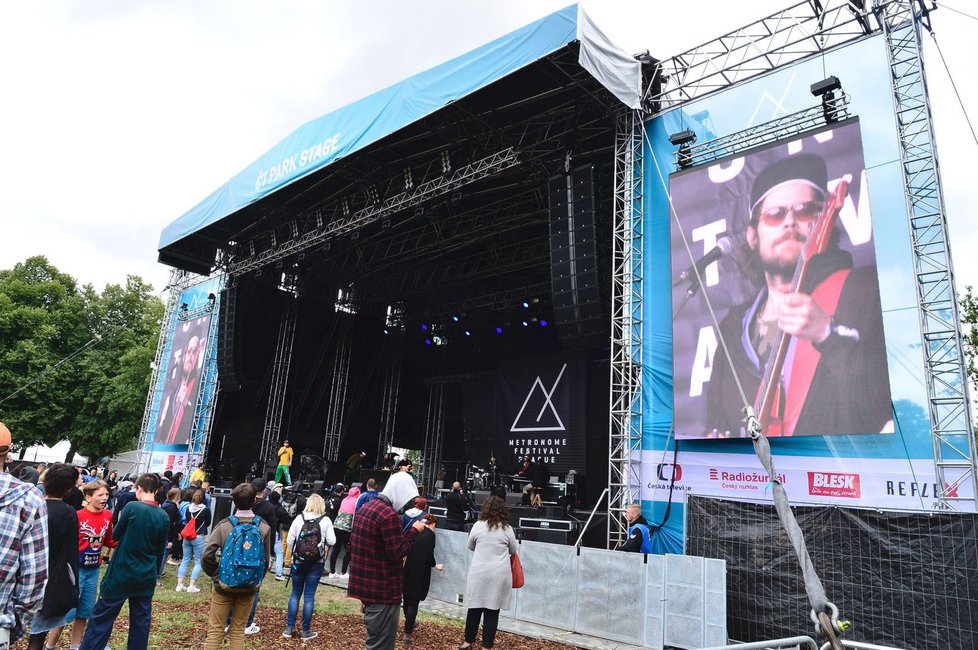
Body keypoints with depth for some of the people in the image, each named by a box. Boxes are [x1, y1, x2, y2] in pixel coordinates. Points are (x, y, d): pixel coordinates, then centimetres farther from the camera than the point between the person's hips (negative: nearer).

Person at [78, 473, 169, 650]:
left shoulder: (132, 507, -14)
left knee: (102, 617, 7)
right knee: (141, 621, 12)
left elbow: (115, 535, 0)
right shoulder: (164, 517, 0)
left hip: (122, 573, -4)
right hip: (146, 576, 4)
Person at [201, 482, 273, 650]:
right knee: (238, 630, 14)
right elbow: (266, 559, -2)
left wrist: (216, 575, 0)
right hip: (250, 586, 2)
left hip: (225, 584, -2)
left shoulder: (224, 525, -12)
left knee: (215, 629, 10)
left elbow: (207, 555, -16)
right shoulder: (264, 527, -8)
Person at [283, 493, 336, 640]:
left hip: (298, 561, 2)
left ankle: (289, 628, 15)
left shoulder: (299, 518, -2)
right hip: (316, 563, -1)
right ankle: (306, 631, 9)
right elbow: (332, 541, -6)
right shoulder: (326, 520, -6)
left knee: (295, 593, 14)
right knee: (309, 596, 4)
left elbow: (290, 540, -1)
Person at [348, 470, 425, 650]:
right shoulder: (389, 515, -21)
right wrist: (414, 531, -10)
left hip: (364, 584, 10)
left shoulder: (365, 508, 10)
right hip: (383, 590, -10)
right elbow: (397, 553, -20)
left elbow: (353, 544, 17)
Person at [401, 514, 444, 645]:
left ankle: (409, 623, 41)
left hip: (406, 570, 6)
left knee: (407, 598, 22)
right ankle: (407, 633, 5)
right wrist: (436, 566, 6)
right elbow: (429, 556, -13)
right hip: (419, 573, -6)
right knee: (414, 602, 3)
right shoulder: (430, 534, -10)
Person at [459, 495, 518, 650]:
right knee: (492, 610, 6)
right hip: (499, 575, 0)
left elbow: (470, 547, 13)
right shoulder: (507, 529, -3)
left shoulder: (478, 525, -3)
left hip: (479, 573, 1)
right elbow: (513, 551, 12)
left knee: (474, 608, 12)